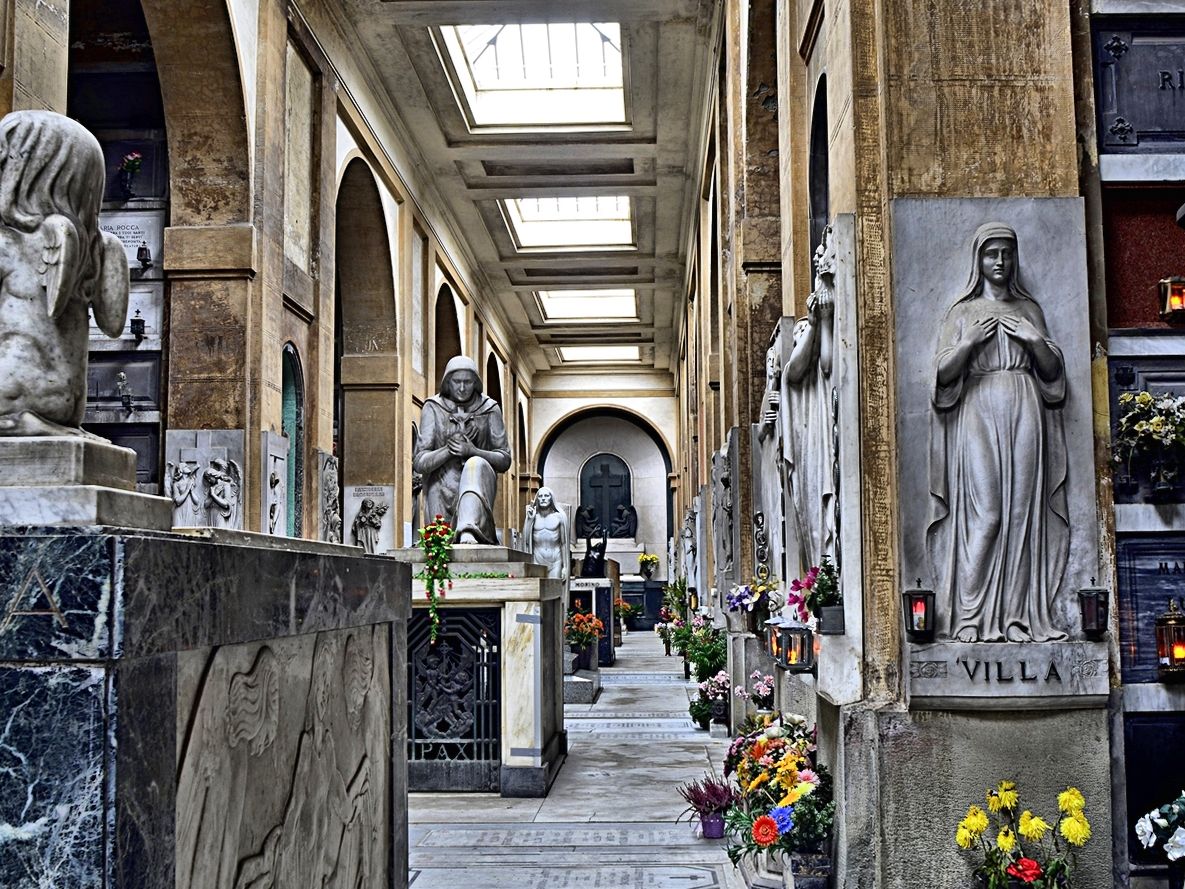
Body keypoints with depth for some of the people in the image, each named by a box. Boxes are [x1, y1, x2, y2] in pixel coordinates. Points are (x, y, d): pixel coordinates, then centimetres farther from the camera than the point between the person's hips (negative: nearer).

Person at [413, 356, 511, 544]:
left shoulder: (489, 409, 5)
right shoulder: (433, 408, 4)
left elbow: (504, 460, 3)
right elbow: (419, 463, -1)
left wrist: (472, 451, -14)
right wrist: (448, 450, -17)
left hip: (479, 484, 0)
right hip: (442, 490, 0)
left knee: (475, 465, -35)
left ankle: (468, 531, -52)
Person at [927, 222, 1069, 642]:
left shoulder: (1029, 310, 18)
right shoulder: (963, 312, 12)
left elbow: (1053, 370, 14)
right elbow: (943, 374, 4)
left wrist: (1034, 340, -2)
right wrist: (969, 342, -10)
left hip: (1023, 415, 2)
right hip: (978, 414, -2)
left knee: (1021, 511, -5)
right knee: (981, 513, -11)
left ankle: (1018, 616, -4)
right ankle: (973, 618, -10)